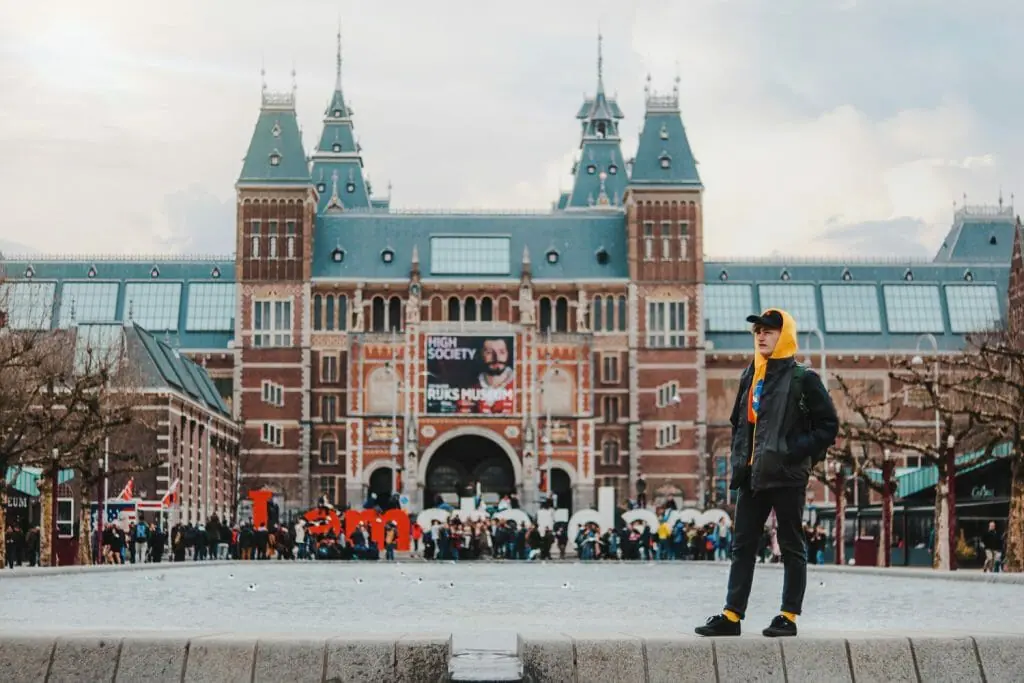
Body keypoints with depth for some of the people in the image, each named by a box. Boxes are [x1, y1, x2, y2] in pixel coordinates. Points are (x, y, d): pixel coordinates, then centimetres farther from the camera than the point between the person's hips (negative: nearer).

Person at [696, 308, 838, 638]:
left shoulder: (802, 379, -6)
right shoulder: (750, 377, 13)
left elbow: (828, 425, -5)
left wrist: (798, 451, -14)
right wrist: (738, 460, 12)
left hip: (787, 476, -7)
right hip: (752, 476, 7)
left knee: (791, 547, 3)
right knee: (742, 546, 6)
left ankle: (788, 617, 8)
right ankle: (731, 616, 8)